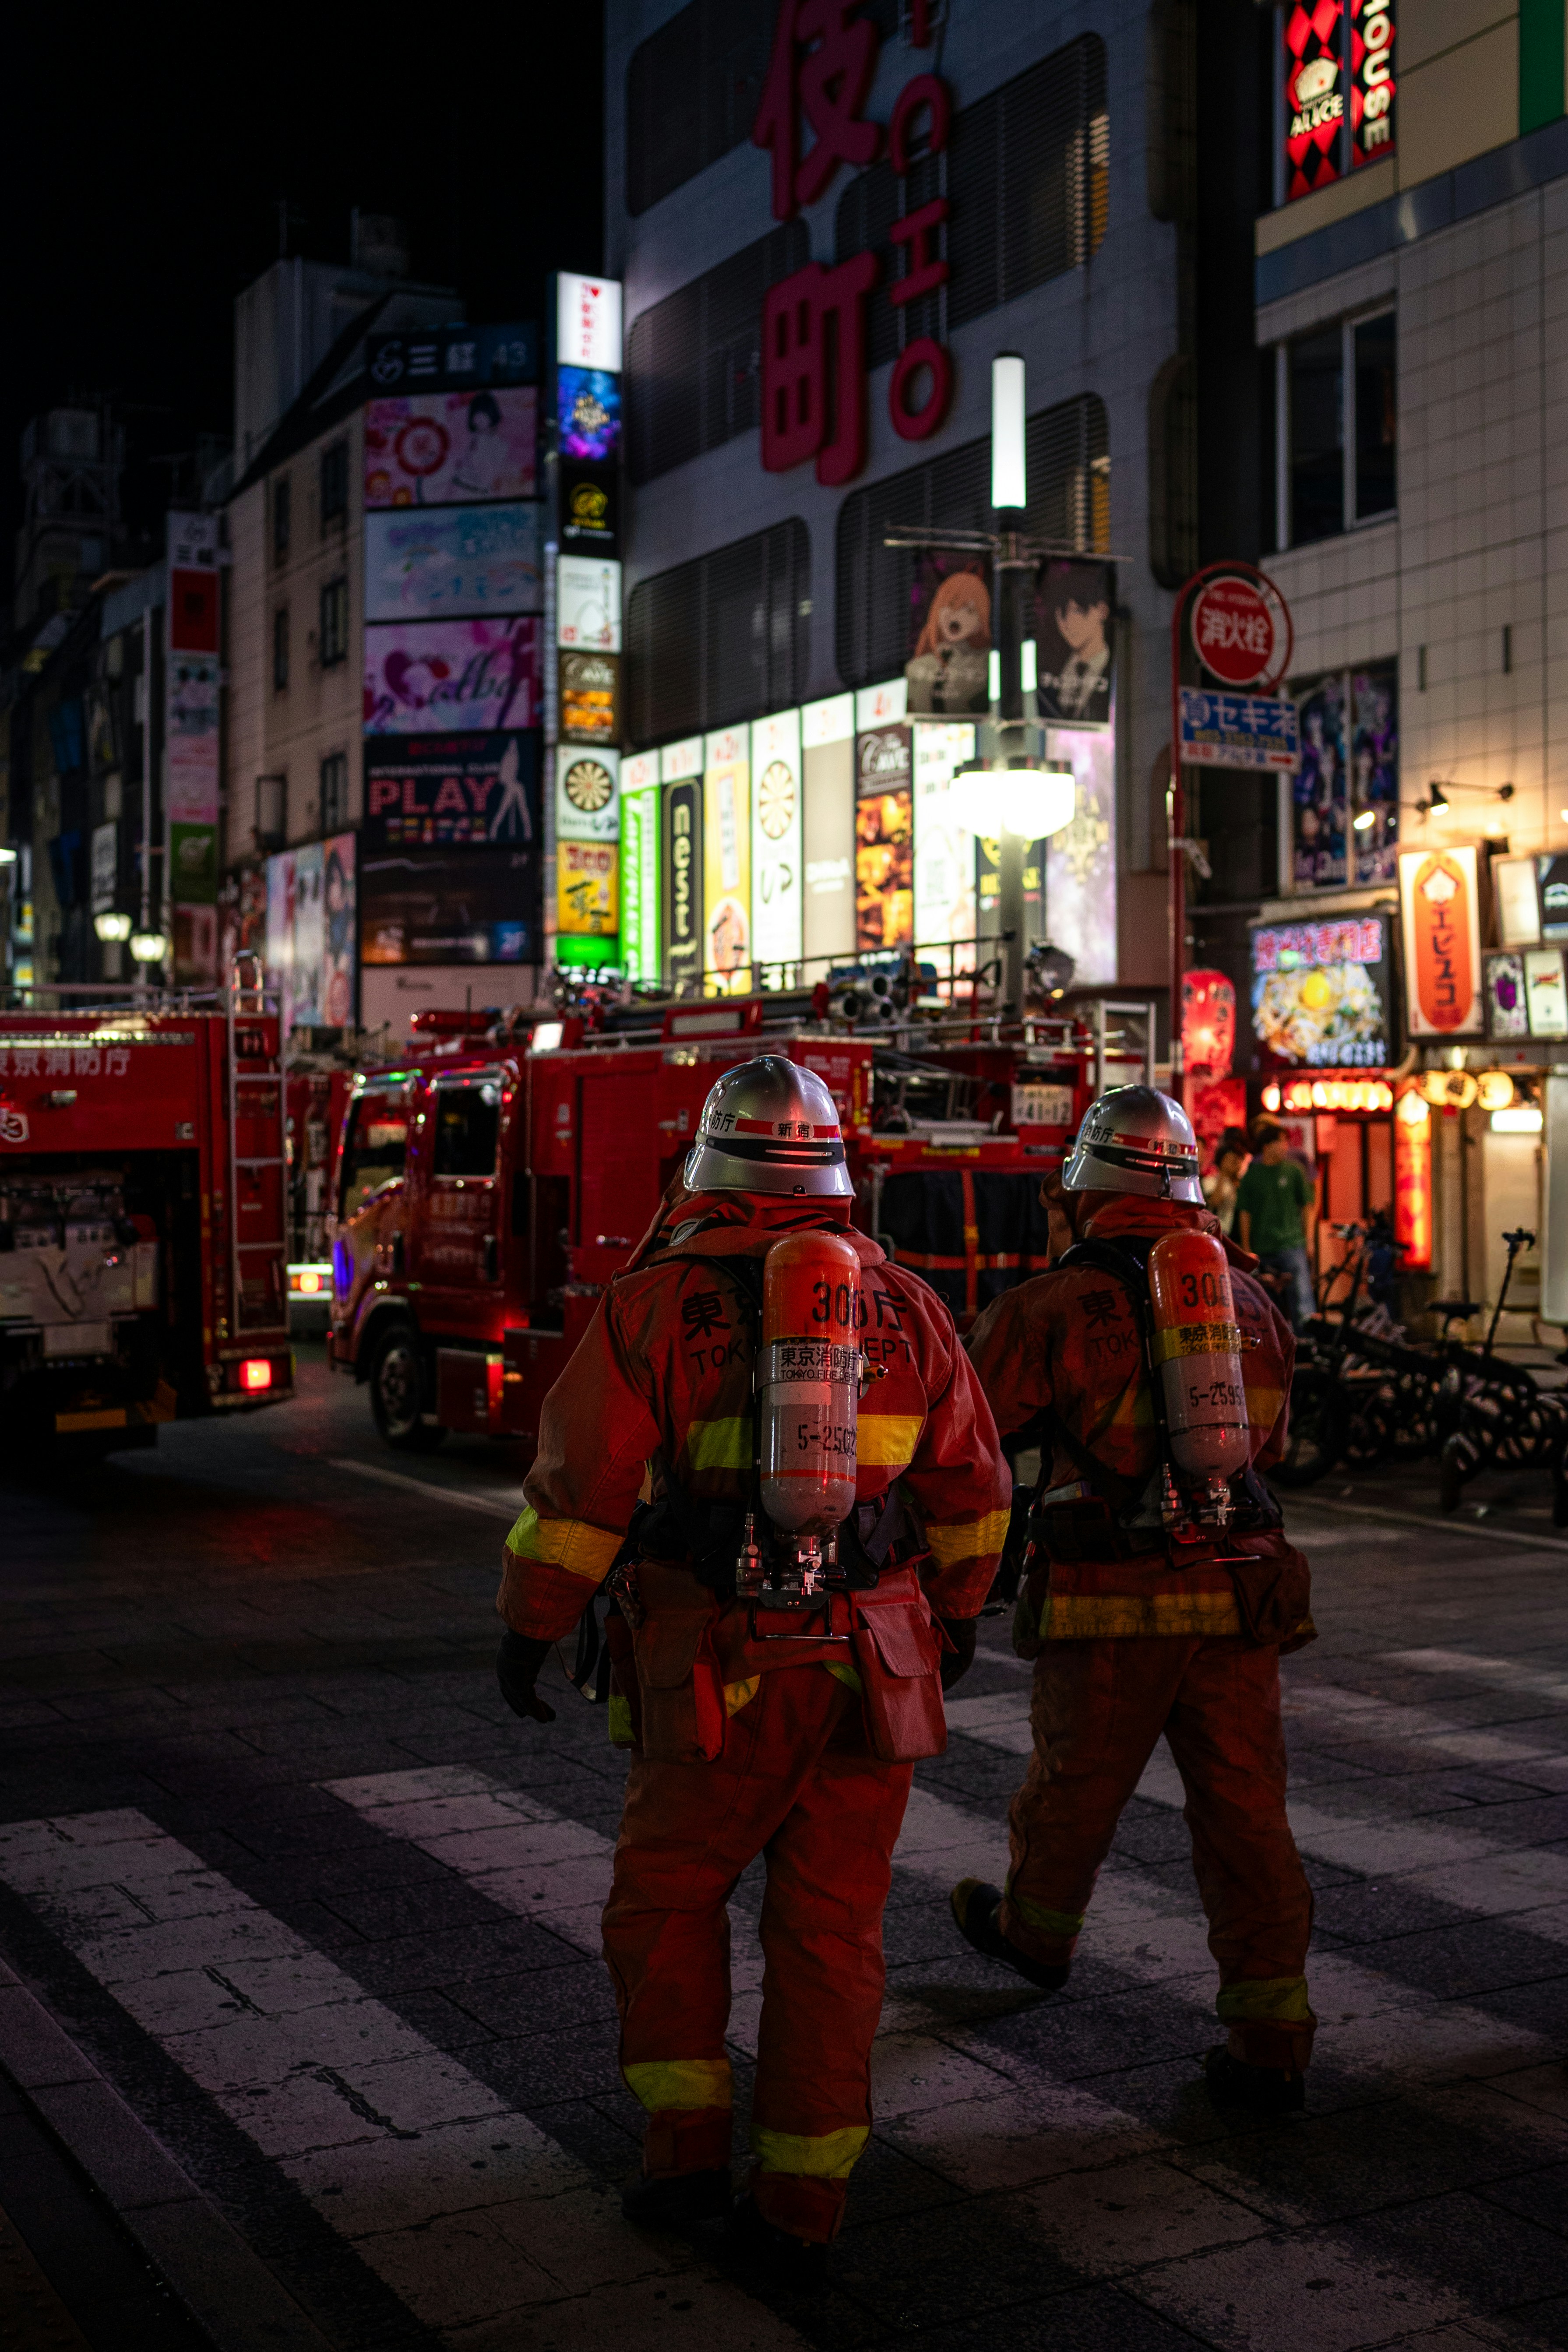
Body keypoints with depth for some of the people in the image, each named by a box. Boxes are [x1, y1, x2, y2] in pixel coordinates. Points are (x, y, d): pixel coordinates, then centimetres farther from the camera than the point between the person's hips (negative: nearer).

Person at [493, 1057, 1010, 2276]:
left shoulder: (658, 1304, -6)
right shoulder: (904, 1303, 4)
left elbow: (581, 1482, -7)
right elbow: (969, 1486, 11)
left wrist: (529, 1626, 5)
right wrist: (957, 1610, 26)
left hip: (722, 1674, -3)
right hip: (874, 1669, 3)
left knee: (665, 1902, 17)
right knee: (831, 1930, 10)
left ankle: (687, 2143, 13)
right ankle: (801, 2203, 15)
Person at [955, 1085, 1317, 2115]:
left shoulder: (1055, 1305, -9)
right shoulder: (1253, 1302, 9)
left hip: (1112, 1606, -3)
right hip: (1238, 1596, 4)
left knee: (1075, 1789, 18)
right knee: (1246, 1813, 7)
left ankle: (1037, 1934, 43)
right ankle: (1271, 2039, 6)